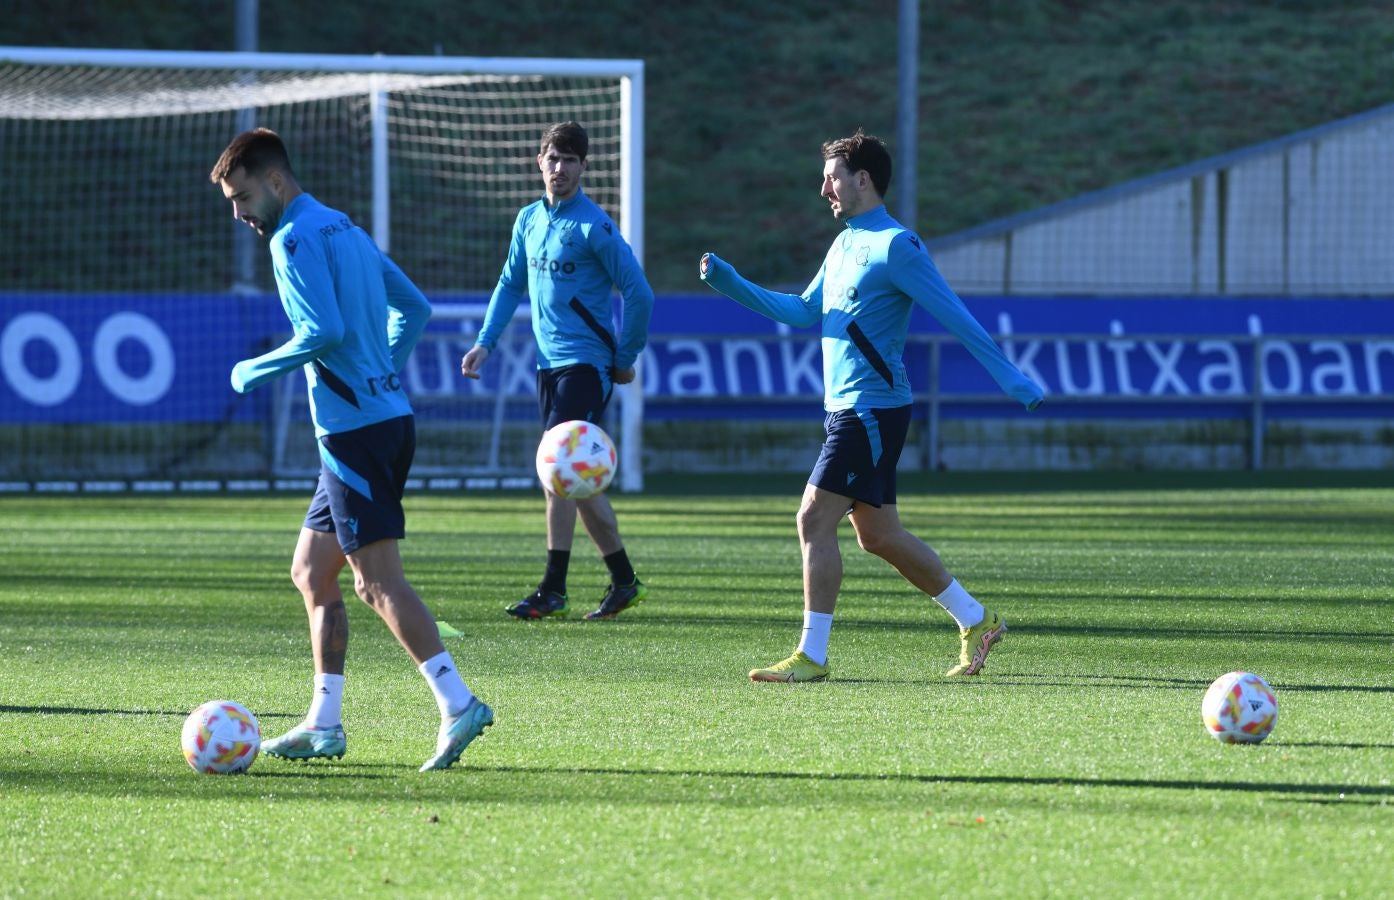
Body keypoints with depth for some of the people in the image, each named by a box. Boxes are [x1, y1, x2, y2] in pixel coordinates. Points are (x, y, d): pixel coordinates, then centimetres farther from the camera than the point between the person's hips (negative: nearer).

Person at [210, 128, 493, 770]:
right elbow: (414, 307, 25)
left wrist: (255, 372, -8)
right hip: (385, 416, 10)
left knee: (378, 580, -11)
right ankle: (323, 726, 14)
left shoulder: (295, 240, -10)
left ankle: (458, 705, -16)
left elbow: (324, 332, -21)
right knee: (311, 572, 14)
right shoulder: (344, 231, 19)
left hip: (355, 429, -10)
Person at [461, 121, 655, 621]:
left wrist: (625, 359, -6)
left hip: (586, 363, -8)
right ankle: (624, 581, 18)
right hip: (549, 363, 8)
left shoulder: (593, 225, -11)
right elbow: (511, 284, 22)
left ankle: (553, 589, -12)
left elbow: (638, 292, -10)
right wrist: (486, 342, 11)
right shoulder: (529, 219, 11)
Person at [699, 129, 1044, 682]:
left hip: (872, 411, -10)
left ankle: (811, 656, -11)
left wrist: (1008, 377, -16)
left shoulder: (895, 245, -12)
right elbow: (803, 311, 25)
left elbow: (954, 316, -14)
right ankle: (977, 622, 22)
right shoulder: (844, 245, 16)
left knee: (814, 519, -13)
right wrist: (729, 283, 18)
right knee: (879, 536, 13)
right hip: (848, 409, 10)